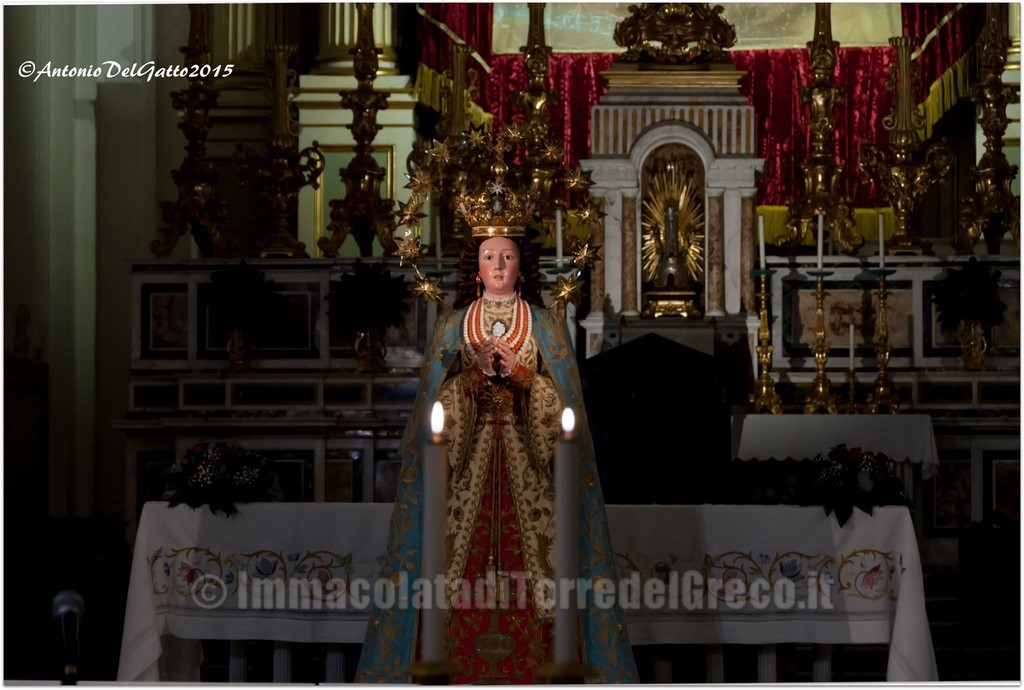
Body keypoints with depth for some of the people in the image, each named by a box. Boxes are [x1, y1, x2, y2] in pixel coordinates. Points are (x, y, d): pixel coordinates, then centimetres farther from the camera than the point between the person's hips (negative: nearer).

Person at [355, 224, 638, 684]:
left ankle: (534, 656, -4)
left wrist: (520, 373, -12)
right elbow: (437, 394, 4)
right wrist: (477, 371, -13)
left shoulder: (545, 325, 8)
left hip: (528, 453, 0)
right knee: (463, 551, -7)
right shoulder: (454, 325, 10)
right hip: (468, 454, 1)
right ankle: (461, 658, -3)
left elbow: (561, 395, 3)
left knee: (531, 549, -8)